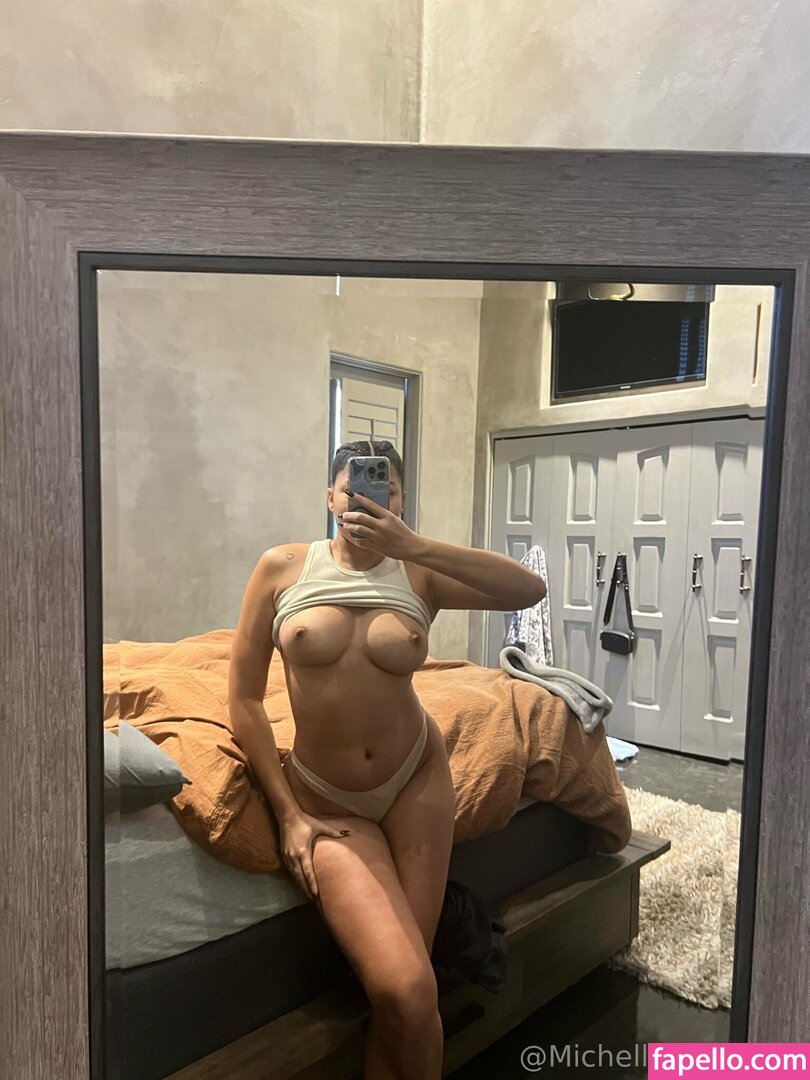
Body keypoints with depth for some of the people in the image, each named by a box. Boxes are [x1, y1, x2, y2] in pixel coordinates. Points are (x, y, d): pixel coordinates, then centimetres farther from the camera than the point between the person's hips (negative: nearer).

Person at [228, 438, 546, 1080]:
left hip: (416, 779, 2)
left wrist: (412, 545, -26)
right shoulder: (283, 567, -5)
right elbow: (244, 699, -4)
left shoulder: (420, 575, -4)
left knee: (401, 988, 6)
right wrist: (288, 815, -7)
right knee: (404, 989, -13)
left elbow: (530, 590, -20)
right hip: (326, 802, -1)